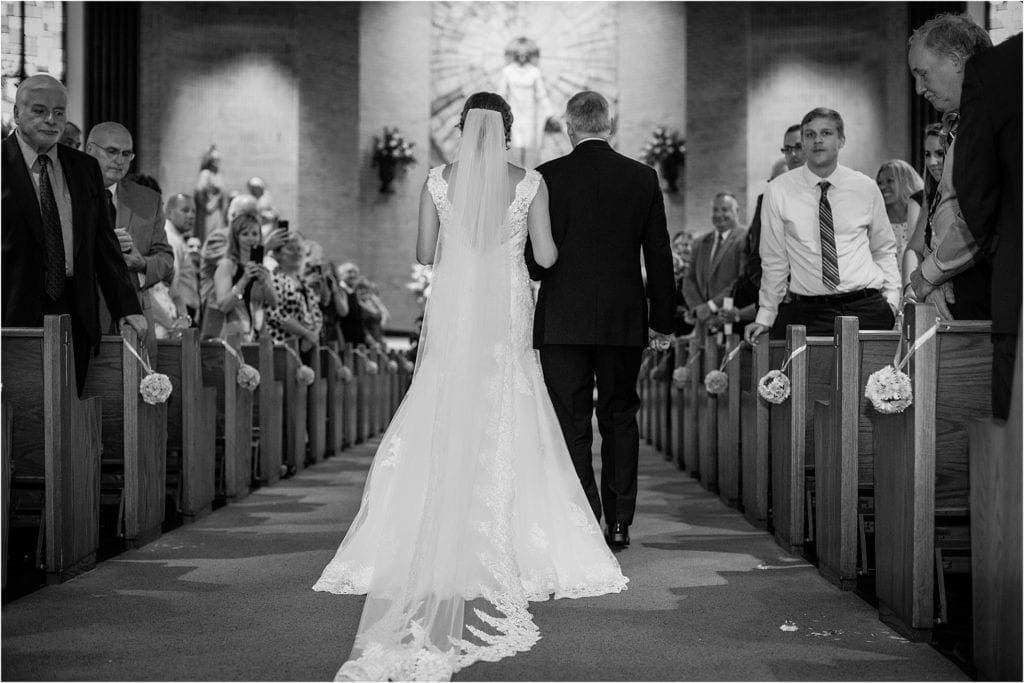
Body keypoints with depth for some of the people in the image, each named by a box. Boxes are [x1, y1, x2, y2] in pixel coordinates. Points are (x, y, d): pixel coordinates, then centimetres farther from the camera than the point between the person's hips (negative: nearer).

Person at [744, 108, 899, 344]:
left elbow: (884, 250, 17)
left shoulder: (866, 188, 7)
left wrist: (892, 300, 6)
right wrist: (765, 317, 4)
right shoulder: (778, 191, 2)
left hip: (867, 309, 1)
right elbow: (774, 259, 6)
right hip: (808, 312, -1)